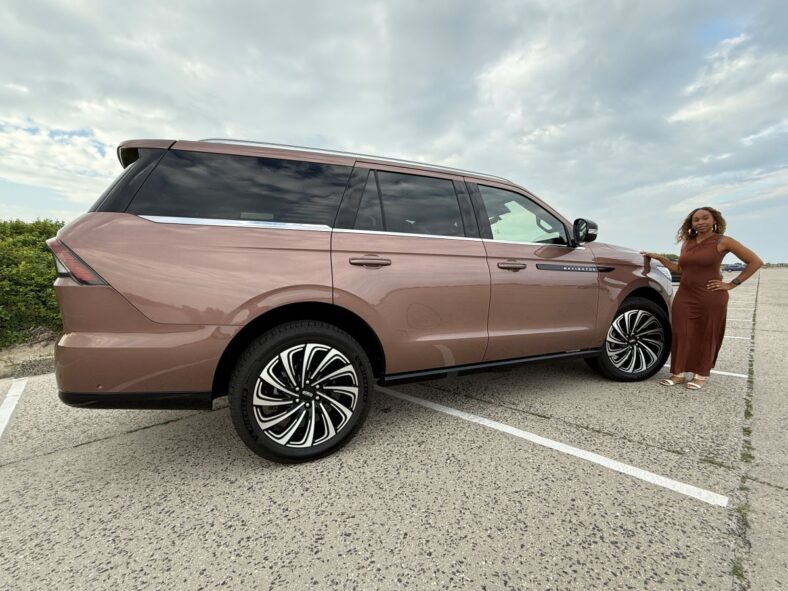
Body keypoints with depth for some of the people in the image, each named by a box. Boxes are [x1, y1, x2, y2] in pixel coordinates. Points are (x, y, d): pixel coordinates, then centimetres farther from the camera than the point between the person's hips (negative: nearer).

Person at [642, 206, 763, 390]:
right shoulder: (686, 243, 10)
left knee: (706, 336, 5)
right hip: (684, 297, 4)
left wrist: (731, 284, -6)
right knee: (682, 335, 3)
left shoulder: (723, 241, -4)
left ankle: (701, 375, 16)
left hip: (711, 298, -4)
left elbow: (755, 261, -2)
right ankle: (678, 373, 11)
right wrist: (659, 257, 10)